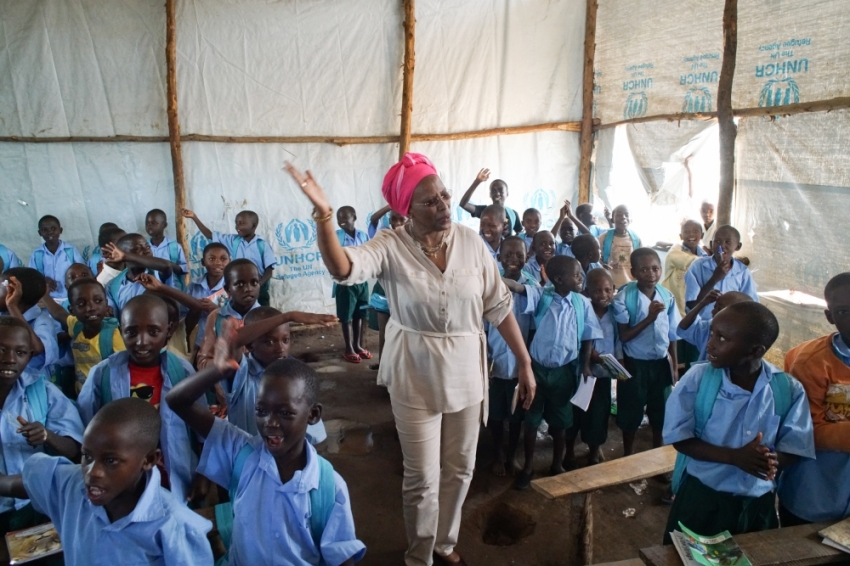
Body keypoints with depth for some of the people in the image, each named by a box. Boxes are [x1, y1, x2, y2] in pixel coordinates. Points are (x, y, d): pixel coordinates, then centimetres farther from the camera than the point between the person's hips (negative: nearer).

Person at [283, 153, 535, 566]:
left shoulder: (470, 241, -6)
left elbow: (499, 306, -1)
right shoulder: (391, 246, -13)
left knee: (460, 469, 18)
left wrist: (524, 362, 0)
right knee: (422, 477, 8)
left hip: (466, 371, 3)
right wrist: (323, 214, -47)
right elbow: (343, 269, -33)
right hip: (415, 376, -3)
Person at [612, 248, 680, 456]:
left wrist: (674, 366, 8)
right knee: (630, 414, 11)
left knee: (660, 412, 17)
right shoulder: (624, 297, -16)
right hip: (635, 364, -3)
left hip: (661, 363, 4)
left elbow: (672, 335, 5)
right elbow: (624, 336, -17)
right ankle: (628, 457, 31)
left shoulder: (667, 297, -3)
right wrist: (649, 318, -27)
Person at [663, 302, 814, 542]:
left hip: (758, 502, 2)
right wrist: (734, 457, -27)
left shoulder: (789, 389, -9)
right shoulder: (698, 378, -14)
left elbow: (794, 446, -4)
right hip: (701, 495, -1)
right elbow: (679, 438, -13)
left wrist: (774, 459, -27)